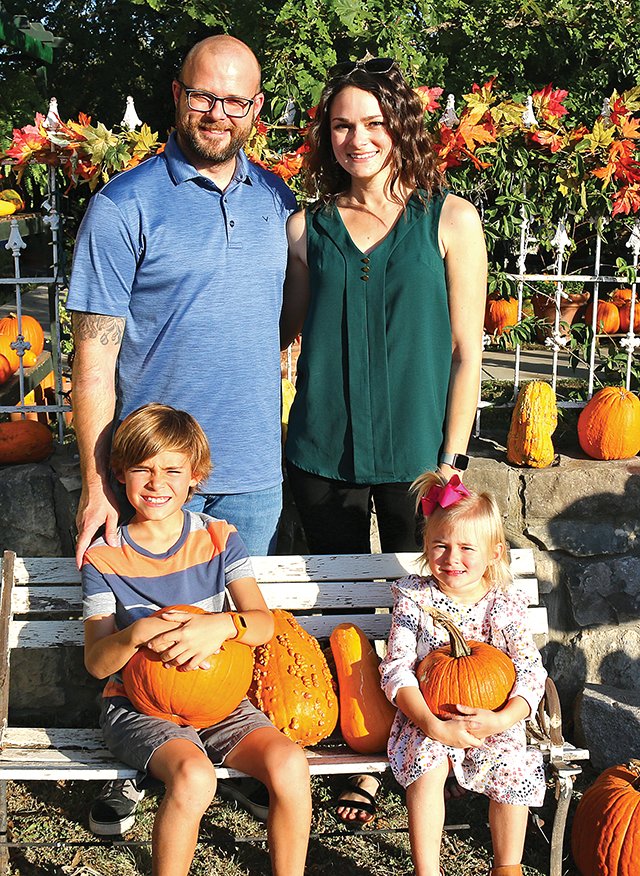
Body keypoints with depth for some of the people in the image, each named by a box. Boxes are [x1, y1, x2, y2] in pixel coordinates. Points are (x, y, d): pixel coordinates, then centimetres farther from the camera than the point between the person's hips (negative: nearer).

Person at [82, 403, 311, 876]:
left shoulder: (219, 538, 1)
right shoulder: (105, 556, -4)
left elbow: (264, 622, -8)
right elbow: (96, 662, -8)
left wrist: (222, 625, -31)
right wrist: (137, 632, -30)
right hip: (136, 704, -2)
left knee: (291, 765, -23)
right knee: (193, 777, -32)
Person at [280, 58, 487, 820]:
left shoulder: (450, 220, -1)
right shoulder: (307, 228, 5)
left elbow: (466, 350, -2)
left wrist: (451, 460, -6)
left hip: (414, 454, -2)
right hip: (323, 453, 2)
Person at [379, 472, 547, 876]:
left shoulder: (506, 604, -4)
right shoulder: (415, 597, -6)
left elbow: (532, 674, -7)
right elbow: (397, 669, -11)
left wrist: (499, 720, -26)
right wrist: (434, 726, -26)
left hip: (493, 719, 1)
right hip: (426, 716, -1)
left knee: (513, 766, -24)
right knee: (427, 761, -29)